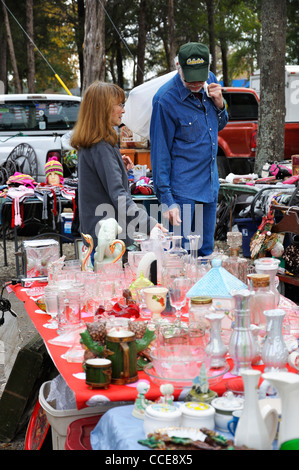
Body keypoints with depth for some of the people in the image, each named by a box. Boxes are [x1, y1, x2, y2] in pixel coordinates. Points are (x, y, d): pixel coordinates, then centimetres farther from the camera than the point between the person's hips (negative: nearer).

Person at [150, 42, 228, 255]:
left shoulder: (210, 81, 3)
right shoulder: (165, 99, -16)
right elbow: (160, 151, -13)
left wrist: (219, 104, -5)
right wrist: (166, 199, -16)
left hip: (210, 185, 6)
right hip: (182, 191, -6)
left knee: (206, 252, 13)